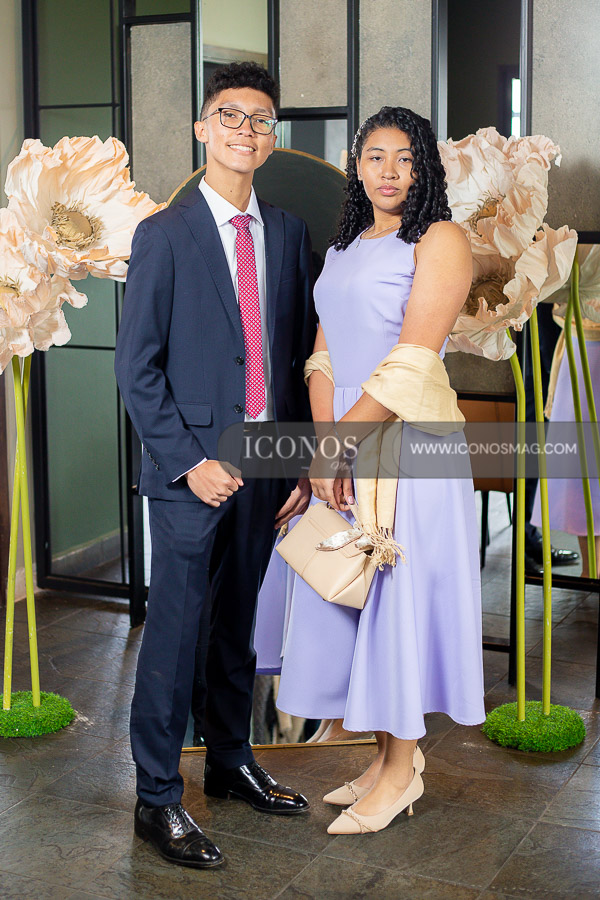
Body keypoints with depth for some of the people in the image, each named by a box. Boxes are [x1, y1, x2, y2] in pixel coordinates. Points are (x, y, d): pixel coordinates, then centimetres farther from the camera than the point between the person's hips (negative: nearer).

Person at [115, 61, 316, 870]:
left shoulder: (288, 233, 9)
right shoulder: (164, 235, -4)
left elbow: (300, 353, 11)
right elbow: (137, 367, -7)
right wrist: (188, 462, -14)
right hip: (192, 469, -4)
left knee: (238, 623, 16)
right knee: (175, 630, -1)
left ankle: (232, 763, 32)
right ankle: (157, 798, 11)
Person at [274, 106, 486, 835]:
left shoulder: (439, 241, -6)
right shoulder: (344, 248, 17)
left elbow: (415, 356, -15)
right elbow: (324, 352, 8)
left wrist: (349, 436, -16)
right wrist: (323, 441, -6)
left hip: (404, 438, -7)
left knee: (399, 590, 0)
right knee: (346, 594, 9)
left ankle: (402, 769, 14)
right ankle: (387, 754, 23)